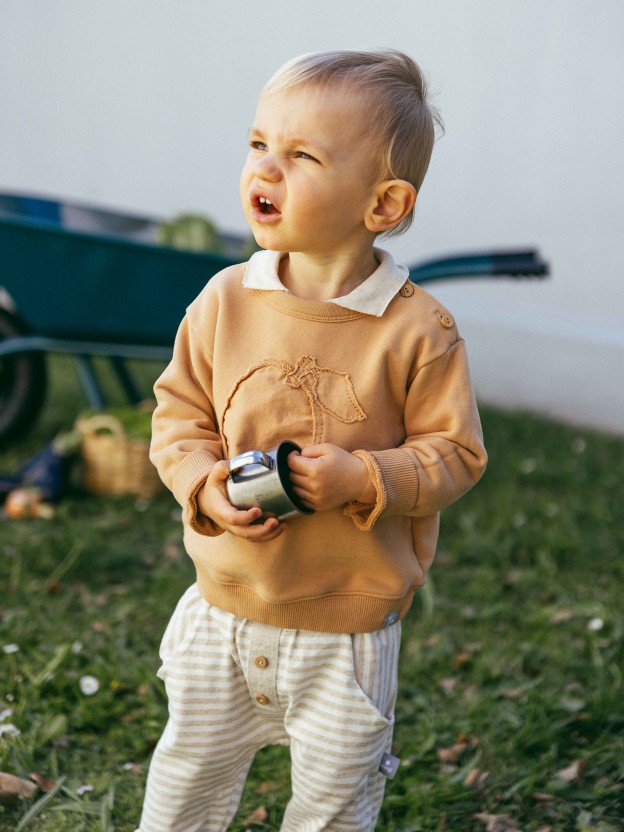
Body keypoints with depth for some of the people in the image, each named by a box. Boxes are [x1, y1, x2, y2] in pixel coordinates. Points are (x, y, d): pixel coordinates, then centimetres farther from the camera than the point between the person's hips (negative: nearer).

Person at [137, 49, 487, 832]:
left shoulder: (418, 331, -17)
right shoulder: (225, 300, -7)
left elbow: (455, 452, -10)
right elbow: (178, 412, 2)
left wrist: (366, 479, -25)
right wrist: (204, 483, -15)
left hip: (347, 630, -2)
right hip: (224, 610, 3)